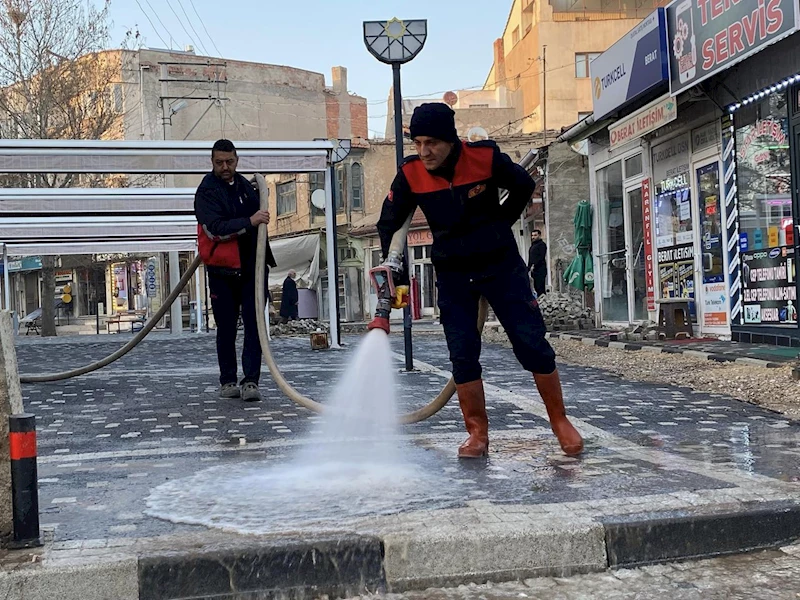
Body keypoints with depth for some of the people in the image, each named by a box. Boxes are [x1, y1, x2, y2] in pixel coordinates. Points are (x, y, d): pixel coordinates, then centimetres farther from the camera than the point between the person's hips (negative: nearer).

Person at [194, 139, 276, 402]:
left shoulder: (244, 184, 13)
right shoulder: (206, 191, -7)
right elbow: (216, 228, -22)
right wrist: (250, 222, -28)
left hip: (252, 267, 4)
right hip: (222, 269, -4)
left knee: (254, 325, -5)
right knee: (226, 328, 5)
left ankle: (251, 381, -6)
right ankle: (228, 381, 18)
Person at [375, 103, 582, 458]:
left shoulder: (487, 158, -17)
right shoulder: (411, 175, -12)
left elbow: (523, 186, 3)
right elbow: (388, 223, -1)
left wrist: (500, 225, 0)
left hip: (501, 265, -1)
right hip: (453, 274, 2)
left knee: (533, 345, -2)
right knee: (462, 356, -2)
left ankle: (560, 422, 13)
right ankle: (478, 434, 10)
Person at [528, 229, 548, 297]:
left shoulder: (541, 244, -5)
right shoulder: (532, 245, 22)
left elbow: (541, 257, -16)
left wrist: (534, 265, -18)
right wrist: (529, 268, 16)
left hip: (540, 270, -9)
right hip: (534, 270, 9)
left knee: (540, 288, -12)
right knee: (536, 287, 6)